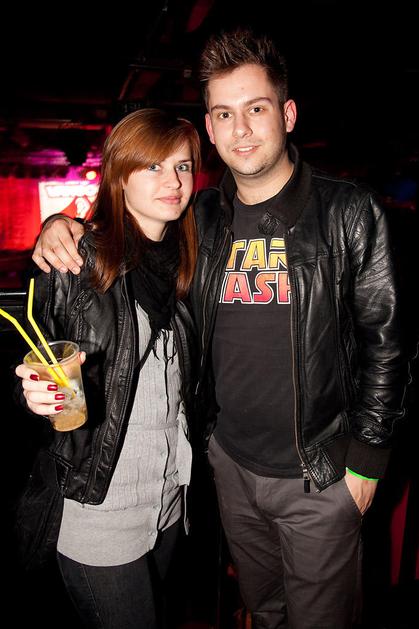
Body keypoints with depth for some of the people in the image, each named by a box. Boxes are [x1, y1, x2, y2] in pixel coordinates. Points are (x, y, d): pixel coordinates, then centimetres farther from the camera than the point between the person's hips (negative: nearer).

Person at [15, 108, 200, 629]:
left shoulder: (179, 260, 3)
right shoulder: (75, 259, -15)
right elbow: (33, 364, -7)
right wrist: (36, 391, -28)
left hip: (169, 496, 6)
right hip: (98, 502, -5)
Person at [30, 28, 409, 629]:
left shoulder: (349, 213, -11)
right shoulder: (202, 217, -2)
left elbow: (384, 340, -7)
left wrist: (367, 456, -7)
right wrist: (63, 228, -8)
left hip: (320, 474, -3)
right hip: (231, 460, 4)